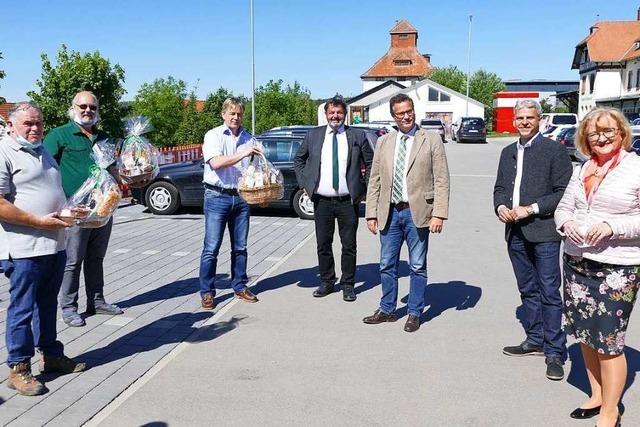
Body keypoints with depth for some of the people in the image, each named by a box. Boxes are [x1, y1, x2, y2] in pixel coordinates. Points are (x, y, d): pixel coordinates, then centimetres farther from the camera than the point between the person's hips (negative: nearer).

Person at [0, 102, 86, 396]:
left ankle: (51, 355, 30)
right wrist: (39, 221, -19)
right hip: (24, 250, -8)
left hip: (54, 245, 8)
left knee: (47, 305, 18)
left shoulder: (42, 151, 18)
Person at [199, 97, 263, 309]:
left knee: (240, 247, 11)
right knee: (211, 248, -2)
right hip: (217, 196, -4)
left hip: (241, 197, 4)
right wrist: (243, 154, -24)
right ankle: (207, 292, 6)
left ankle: (240, 286, 23)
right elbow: (216, 163, -17)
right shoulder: (214, 135, -2)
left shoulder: (248, 138, 11)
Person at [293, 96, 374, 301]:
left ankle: (348, 284, 18)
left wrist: (365, 188, 1)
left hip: (348, 201, -1)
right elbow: (298, 159, 16)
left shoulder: (357, 136, 1)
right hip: (322, 201, 2)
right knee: (323, 244, 9)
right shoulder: (313, 135, 5)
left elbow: (371, 163, 8)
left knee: (349, 245, 5)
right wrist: (305, 183, 7)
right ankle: (326, 282, 24)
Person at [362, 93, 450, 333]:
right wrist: (372, 213, 5)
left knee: (417, 267, 7)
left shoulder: (431, 140, -1)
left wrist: (439, 214, -13)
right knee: (387, 265, 12)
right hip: (389, 212, 4)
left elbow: (441, 180, -5)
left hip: (417, 212, -3)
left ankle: (415, 313, 21)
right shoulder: (383, 142, 9)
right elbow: (375, 181, 10)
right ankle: (387, 310, 28)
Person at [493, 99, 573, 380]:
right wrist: (501, 207, -2)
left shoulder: (555, 151, -5)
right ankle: (535, 340, 28)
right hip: (515, 232, 6)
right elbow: (499, 188, 18)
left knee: (549, 292, -3)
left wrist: (531, 209, -16)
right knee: (528, 290, 16)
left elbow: (563, 192, -9)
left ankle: (554, 352, 4)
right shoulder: (508, 152, 15)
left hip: (543, 231, -6)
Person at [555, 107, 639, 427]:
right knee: (585, 335, 15)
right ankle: (596, 396, 34)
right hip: (576, 262, 6)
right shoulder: (582, 170, 10)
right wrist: (566, 224, -8)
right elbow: (563, 207, 13)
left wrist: (612, 226, -22)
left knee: (608, 341, 1)